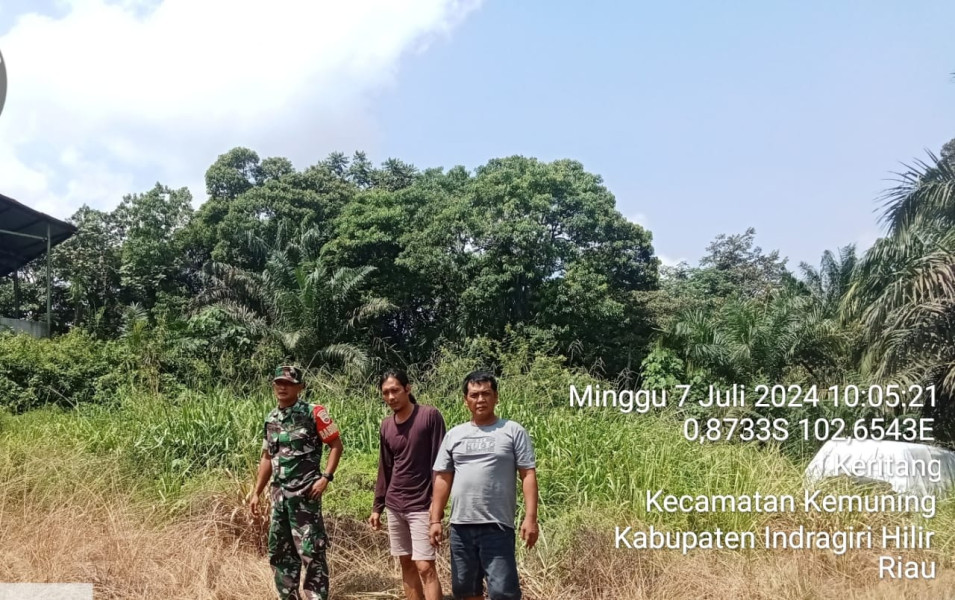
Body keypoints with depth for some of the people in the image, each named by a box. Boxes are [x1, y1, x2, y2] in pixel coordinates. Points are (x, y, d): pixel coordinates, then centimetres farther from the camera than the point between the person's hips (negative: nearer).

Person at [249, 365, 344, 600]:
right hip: (279, 494, 7)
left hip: (305, 493, -7)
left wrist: (325, 477, -15)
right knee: (280, 552, 13)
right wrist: (256, 492, 17)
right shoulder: (271, 419, 13)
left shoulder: (313, 413, -7)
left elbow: (337, 445, -5)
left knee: (311, 552, -7)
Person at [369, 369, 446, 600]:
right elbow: (385, 469, 14)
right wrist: (377, 507, 13)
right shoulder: (385, 427, 7)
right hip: (394, 506, 6)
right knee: (407, 565, 10)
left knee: (425, 567, -9)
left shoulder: (430, 416, -10)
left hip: (421, 506, -6)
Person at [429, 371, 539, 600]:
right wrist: (435, 520, 5)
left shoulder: (513, 431, -1)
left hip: (497, 526, -4)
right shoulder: (454, 435, 9)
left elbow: (528, 475, -4)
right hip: (460, 526, 5)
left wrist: (530, 517, -12)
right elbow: (443, 479, 11)